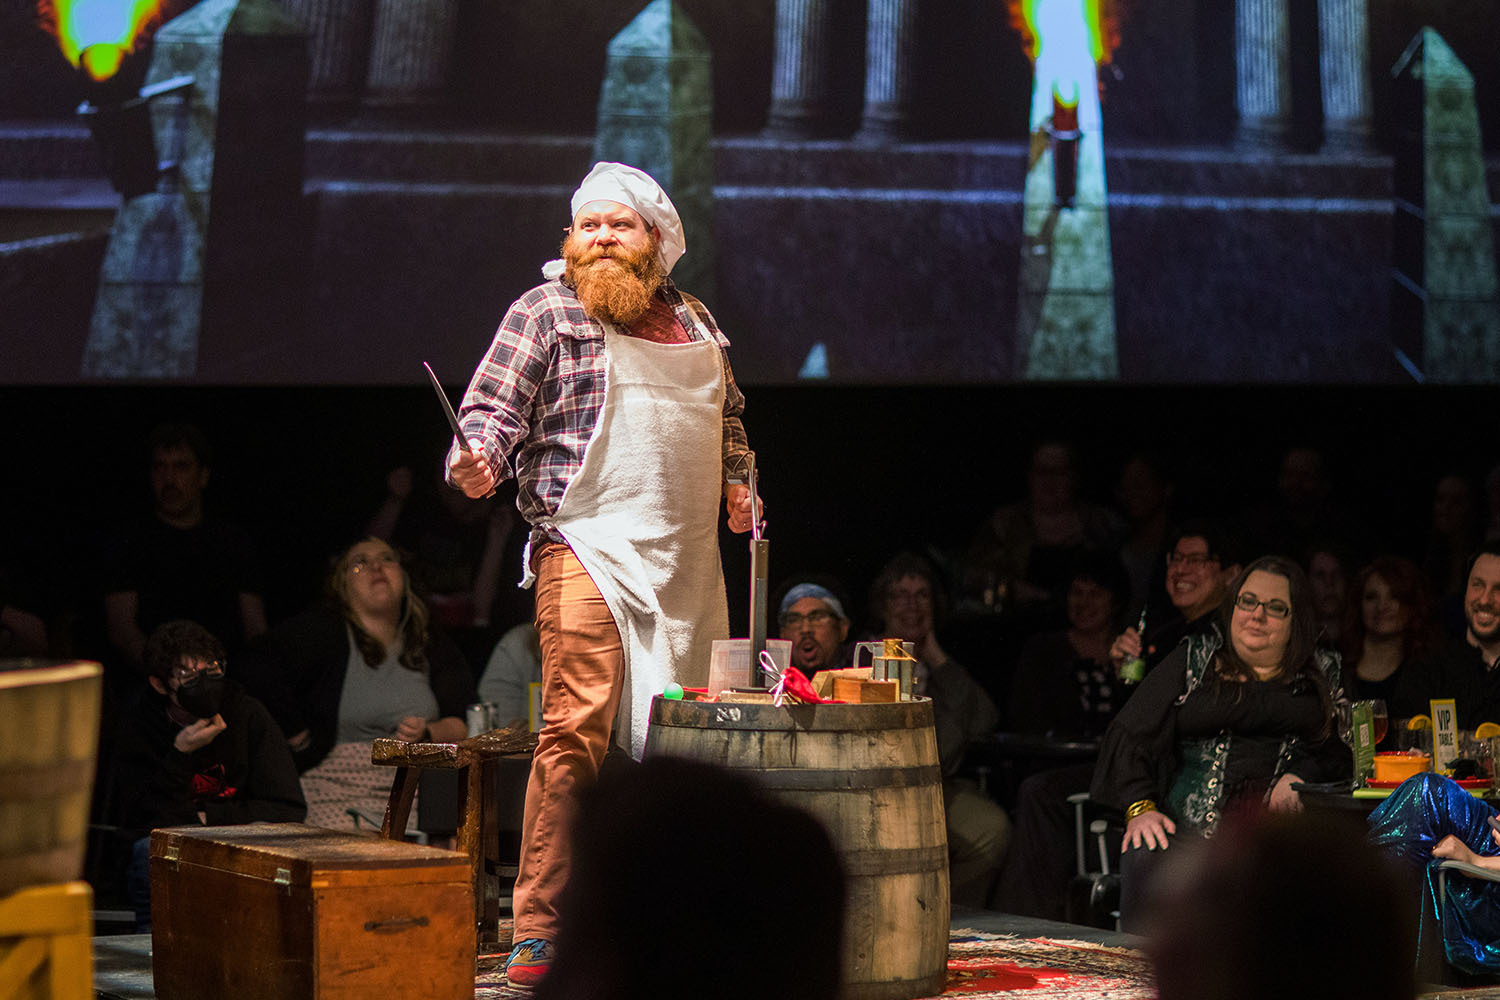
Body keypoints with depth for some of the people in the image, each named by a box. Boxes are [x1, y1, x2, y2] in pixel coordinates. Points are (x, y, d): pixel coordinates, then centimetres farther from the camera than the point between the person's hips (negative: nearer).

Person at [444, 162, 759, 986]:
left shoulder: (692, 322, 19)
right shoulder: (544, 314, 2)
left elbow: (726, 413, 32)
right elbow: (493, 407, -5)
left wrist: (736, 479, 17)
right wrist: (476, 458, -25)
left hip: (685, 558, 7)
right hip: (587, 546, -6)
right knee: (575, 728, -16)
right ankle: (538, 932, -14)